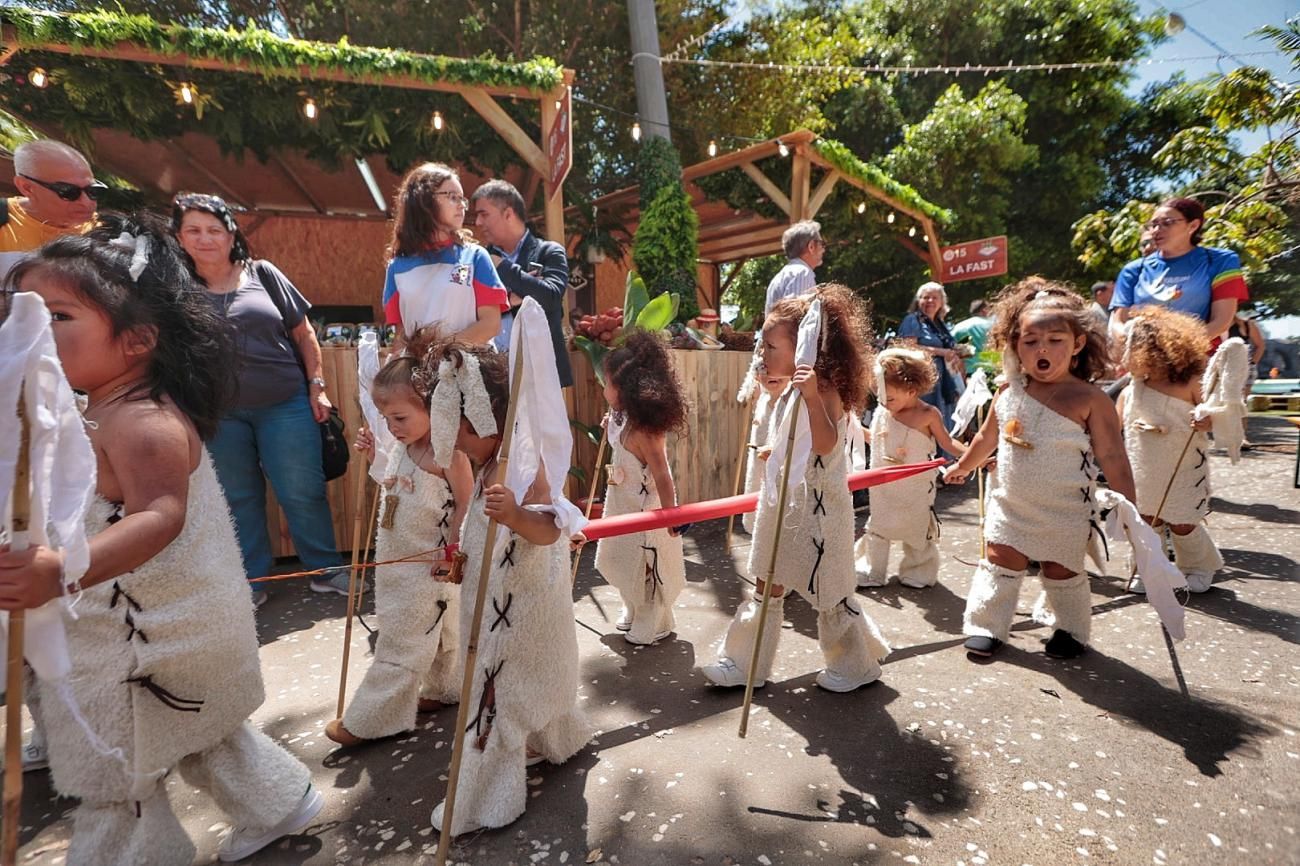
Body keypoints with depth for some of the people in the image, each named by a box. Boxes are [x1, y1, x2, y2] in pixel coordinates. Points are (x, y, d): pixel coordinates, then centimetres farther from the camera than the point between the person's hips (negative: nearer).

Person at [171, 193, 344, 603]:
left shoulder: (262, 274, 1)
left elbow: (303, 334, 4)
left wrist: (317, 387, -1)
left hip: (284, 405, -1)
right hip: (218, 413, 2)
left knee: (302, 493, 1)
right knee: (238, 500, 12)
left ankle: (326, 570, 18)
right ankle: (250, 583, 26)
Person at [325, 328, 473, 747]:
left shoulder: (449, 453, -24)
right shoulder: (402, 446, 1)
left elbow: (468, 504, -18)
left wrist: (451, 547, -20)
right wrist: (373, 453, 5)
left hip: (428, 568, -8)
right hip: (396, 559, 8)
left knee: (400, 645, 7)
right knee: (436, 633, 24)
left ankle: (368, 720, 22)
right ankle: (445, 690, 42)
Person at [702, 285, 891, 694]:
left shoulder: (824, 390, -17)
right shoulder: (792, 391, 10)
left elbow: (825, 443, -32)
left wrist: (811, 395, -39)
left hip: (815, 506, -9)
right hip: (783, 502, 9)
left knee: (827, 590, 8)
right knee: (768, 586, 15)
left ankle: (854, 665, 31)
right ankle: (743, 663, 26)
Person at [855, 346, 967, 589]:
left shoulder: (928, 415, -17)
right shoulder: (881, 413, -4)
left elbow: (947, 444, -9)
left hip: (915, 487, -4)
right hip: (883, 486, 4)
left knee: (916, 528, 14)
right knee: (877, 527, 13)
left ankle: (917, 573, 34)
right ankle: (871, 574, 27)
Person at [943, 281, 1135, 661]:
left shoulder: (1090, 399, -14)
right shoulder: (1008, 393, -2)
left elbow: (1113, 458, -11)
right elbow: (987, 438, 14)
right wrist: (963, 466, 25)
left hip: (1065, 513, -3)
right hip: (1011, 506, 3)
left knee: (1061, 571, 13)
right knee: (1000, 562, 10)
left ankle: (1071, 630, 36)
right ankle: (986, 625, 24)